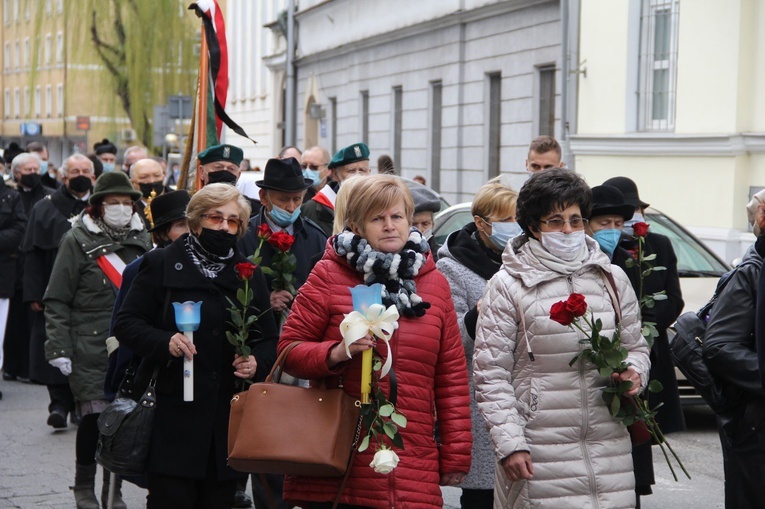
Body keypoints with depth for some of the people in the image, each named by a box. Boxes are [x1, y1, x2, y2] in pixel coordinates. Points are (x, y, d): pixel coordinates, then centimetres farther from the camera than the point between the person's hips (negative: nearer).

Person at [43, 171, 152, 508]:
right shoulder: (77, 240, -1)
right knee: (94, 416, -6)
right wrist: (59, 347, -9)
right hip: (90, 349, -4)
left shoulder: (142, 239, 11)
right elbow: (57, 300, -2)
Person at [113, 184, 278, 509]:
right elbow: (126, 323, 1)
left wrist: (257, 363, -5)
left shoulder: (249, 274, 14)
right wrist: (164, 342, -17)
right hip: (174, 418, -3)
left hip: (229, 419, 4)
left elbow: (268, 339, 17)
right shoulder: (161, 264, 4)